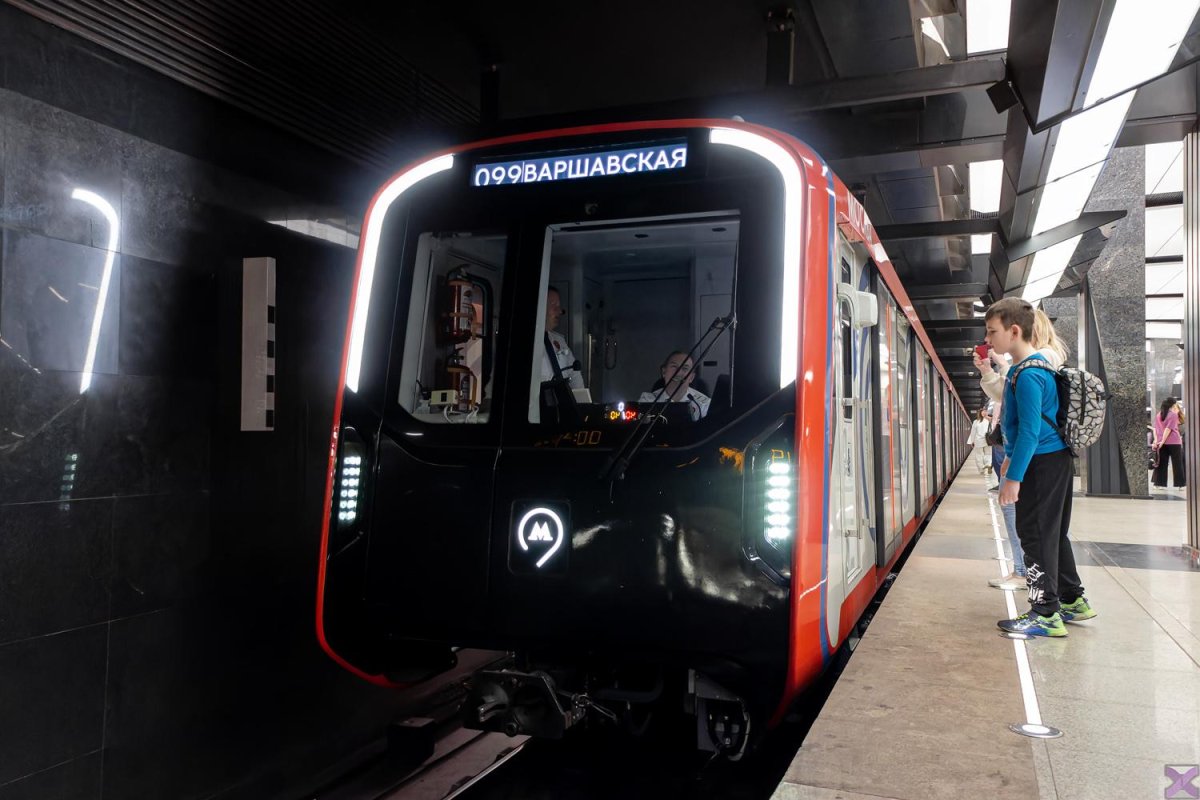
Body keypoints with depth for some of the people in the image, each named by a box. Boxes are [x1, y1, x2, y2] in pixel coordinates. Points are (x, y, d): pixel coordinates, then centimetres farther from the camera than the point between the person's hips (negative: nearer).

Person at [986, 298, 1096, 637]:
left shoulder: (1028, 375, -20)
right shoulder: (1034, 366, 12)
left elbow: (1030, 429, -23)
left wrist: (1014, 477, -22)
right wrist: (1012, 456, 28)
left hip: (1042, 464, -10)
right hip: (1055, 460, 10)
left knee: (1036, 535, -4)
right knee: (1053, 533, 18)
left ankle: (1046, 614, 2)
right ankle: (1073, 600, 29)